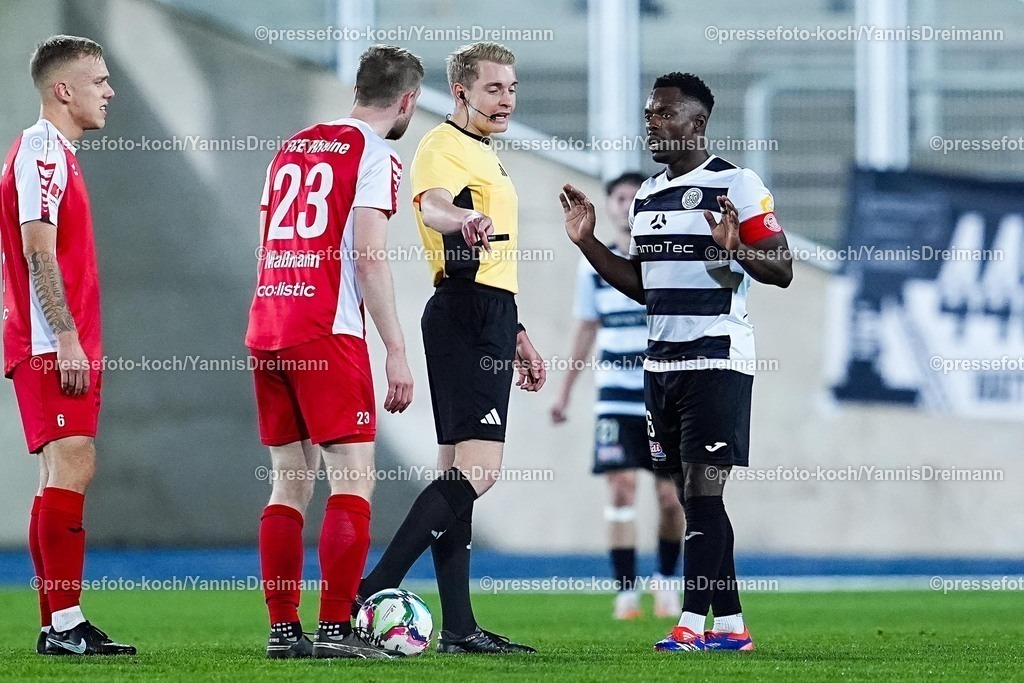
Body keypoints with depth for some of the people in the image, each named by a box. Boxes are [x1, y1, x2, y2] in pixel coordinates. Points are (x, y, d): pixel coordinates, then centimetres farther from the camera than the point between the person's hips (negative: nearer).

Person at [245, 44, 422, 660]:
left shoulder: (292, 148, 18)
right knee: (355, 479, -5)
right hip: (328, 334, -7)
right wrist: (398, 353, -11)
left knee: (291, 482, 11)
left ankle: (284, 631, 9)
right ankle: (336, 628, -11)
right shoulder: (374, 156, -4)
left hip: (267, 332, 7)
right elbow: (368, 259, -12)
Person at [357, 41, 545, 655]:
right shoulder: (443, 148, -8)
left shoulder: (487, 157, 24)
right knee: (478, 467, -19)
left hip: (491, 319, 10)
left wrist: (519, 338, 31)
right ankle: (374, 591, -22)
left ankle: (459, 627, 9)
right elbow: (432, 204, -32)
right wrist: (464, 220, -55)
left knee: (461, 472, 8)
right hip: (464, 316, -10)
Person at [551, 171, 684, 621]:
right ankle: (626, 591, -7)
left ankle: (666, 578, 24)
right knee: (621, 487, -10)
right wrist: (565, 394, 18)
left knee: (670, 495, 0)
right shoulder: (594, 268, 7)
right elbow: (586, 331, 17)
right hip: (615, 395, 1)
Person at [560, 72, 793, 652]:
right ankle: (731, 625, 10)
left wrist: (737, 251, -29)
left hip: (717, 360, -8)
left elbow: (783, 271, -10)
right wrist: (587, 242, 14)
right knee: (691, 494, 6)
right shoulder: (648, 196, 17)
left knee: (702, 490, -12)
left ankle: (692, 621, -13)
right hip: (662, 361, 8)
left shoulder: (738, 186, -7)